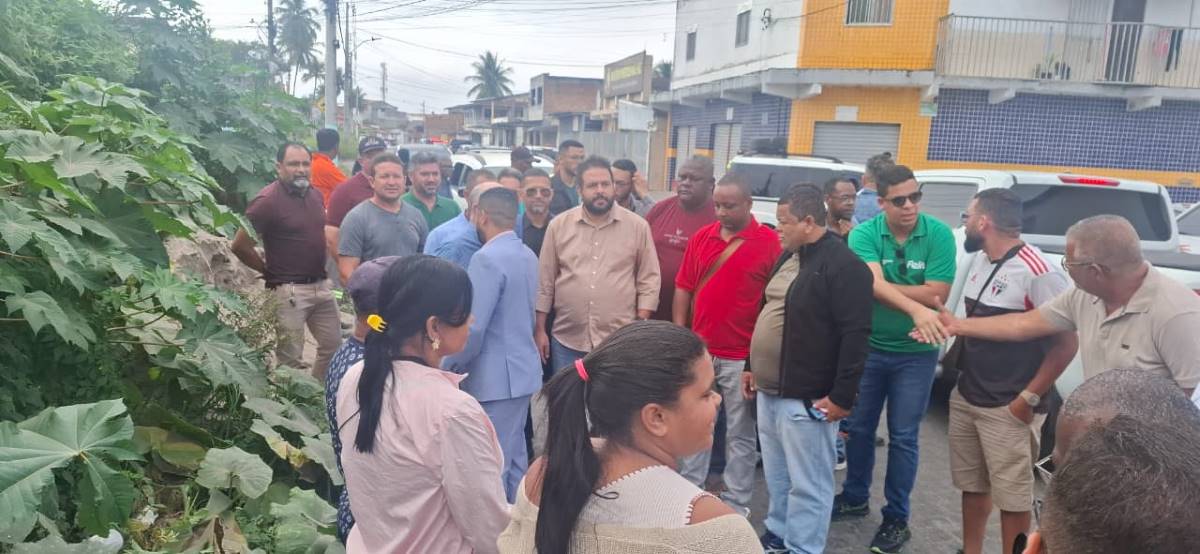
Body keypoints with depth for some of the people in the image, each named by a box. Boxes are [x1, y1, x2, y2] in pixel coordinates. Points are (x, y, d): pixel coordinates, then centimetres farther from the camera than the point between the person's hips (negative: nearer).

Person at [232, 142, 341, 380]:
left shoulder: (314, 194, 7)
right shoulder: (268, 200, -15)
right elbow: (240, 246, -14)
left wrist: (322, 268, 13)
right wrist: (268, 270, -2)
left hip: (321, 285, 7)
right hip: (289, 290, -7)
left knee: (333, 345, 16)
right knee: (290, 358, 2)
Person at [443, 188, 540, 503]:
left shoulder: (487, 258, -19)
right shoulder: (528, 256, 9)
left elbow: (472, 329, -21)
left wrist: (448, 369, -8)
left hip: (494, 377, -9)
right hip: (522, 370, 9)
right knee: (514, 456, 18)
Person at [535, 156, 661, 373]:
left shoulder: (637, 226, -1)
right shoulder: (558, 225, 2)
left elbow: (648, 280, 1)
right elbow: (545, 281, 6)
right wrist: (540, 329, 4)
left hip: (619, 341, -1)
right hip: (566, 340, 1)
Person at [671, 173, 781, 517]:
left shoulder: (770, 242, -9)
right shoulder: (701, 237, 4)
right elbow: (684, 287, 9)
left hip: (743, 357, -4)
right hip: (699, 351, 4)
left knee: (740, 434, 9)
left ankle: (736, 505, 21)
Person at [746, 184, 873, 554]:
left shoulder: (843, 265, -16)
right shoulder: (788, 257, 12)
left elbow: (855, 335, -20)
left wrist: (842, 397, -20)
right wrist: (753, 368, 21)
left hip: (806, 399, -9)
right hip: (769, 391, 9)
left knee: (806, 484, 3)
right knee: (776, 477, 21)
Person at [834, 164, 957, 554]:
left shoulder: (939, 235, -12)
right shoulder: (864, 234, -11)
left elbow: (936, 295, -18)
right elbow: (874, 285, -27)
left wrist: (885, 287, -19)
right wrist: (914, 308, -42)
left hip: (916, 353, -2)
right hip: (868, 346, 2)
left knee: (902, 437, 7)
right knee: (859, 427, 15)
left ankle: (896, 518, 22)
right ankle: (855, 497, 35)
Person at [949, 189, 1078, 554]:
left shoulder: (1038, 272, -18)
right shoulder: (978, 261, 8)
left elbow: (1067, 343, -16)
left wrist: (1029, 397, -15)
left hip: (1007, 409, -8)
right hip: (965, 397, 8)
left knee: (1011, 496, 3)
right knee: (972, 485, 18)